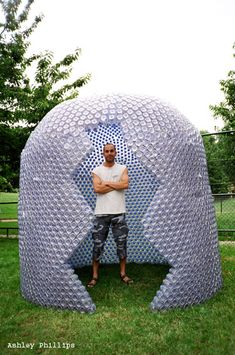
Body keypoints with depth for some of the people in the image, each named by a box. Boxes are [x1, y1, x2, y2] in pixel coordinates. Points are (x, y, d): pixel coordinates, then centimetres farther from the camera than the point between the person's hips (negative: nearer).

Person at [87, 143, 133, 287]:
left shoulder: (123, 168, 5)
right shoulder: (97, 170, 4)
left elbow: (125, 185, -13)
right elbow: (97, 189, -12)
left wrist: (106, 183, -9)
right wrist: (116, 185, -10)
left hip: (119, 212, 0)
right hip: (101, 213, 0)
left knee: (122, 243, 8)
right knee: (98, 244, 5)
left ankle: (123, 273, 25)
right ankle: (95, 276, 19)